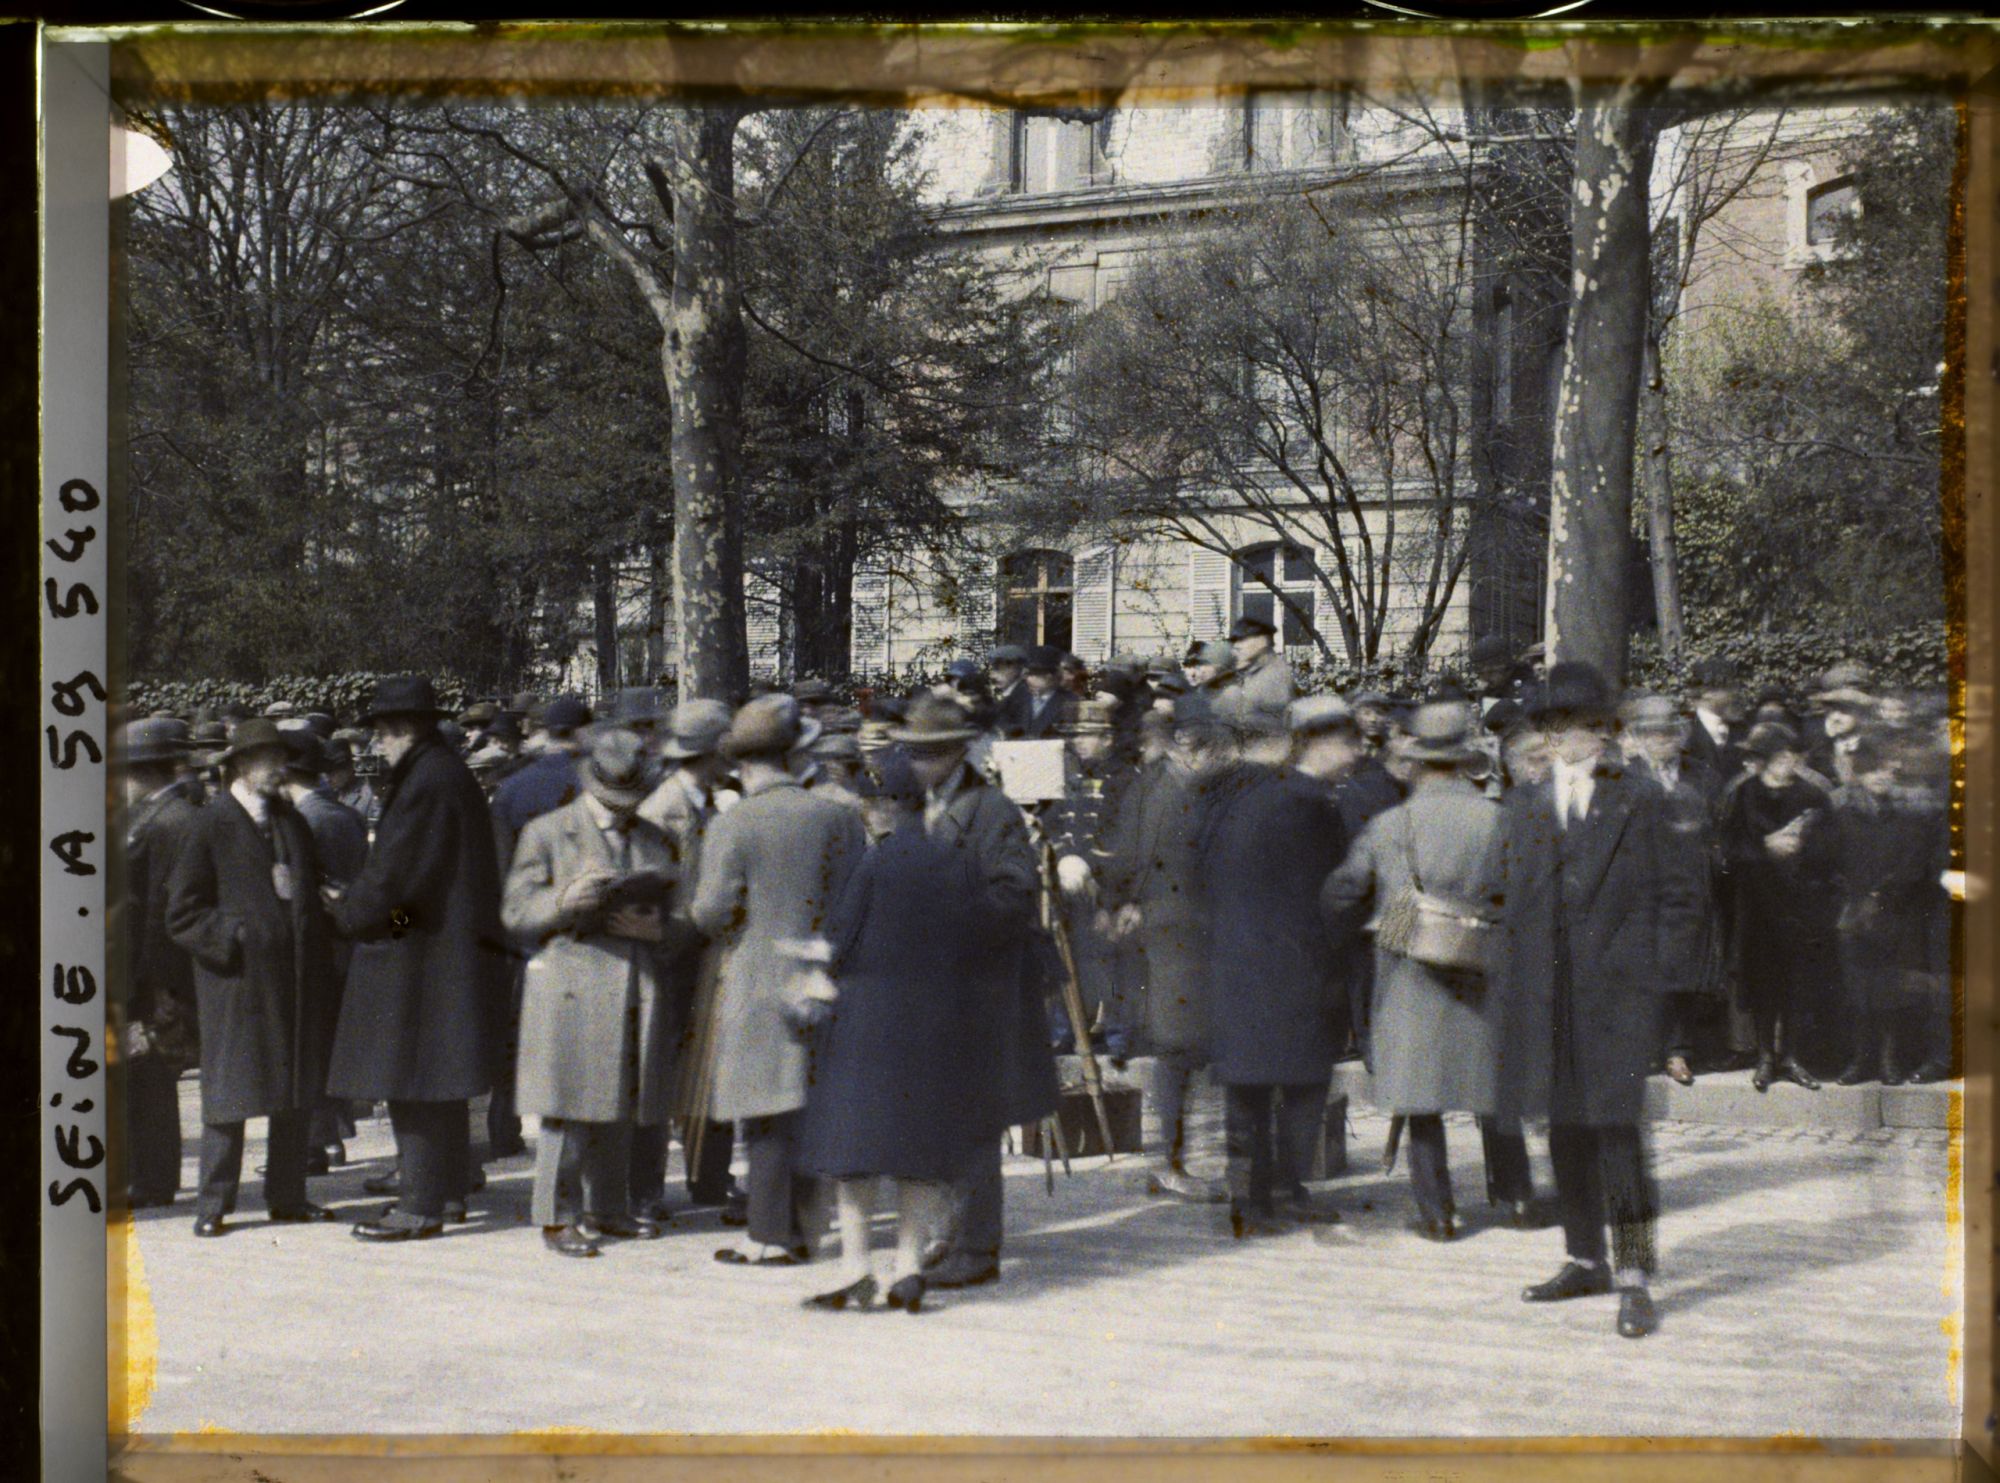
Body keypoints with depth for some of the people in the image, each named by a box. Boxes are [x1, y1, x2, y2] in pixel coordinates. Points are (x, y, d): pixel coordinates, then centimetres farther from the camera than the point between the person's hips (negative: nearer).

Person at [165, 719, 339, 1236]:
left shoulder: (292, 823, 15)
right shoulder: (211, 825, -4)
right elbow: (183, 911, -5)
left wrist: (314, 953, 9)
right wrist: (232, 938, -15)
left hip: (296, 979, 6)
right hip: (237, 981, -6)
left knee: (295, 1092, 9)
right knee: (229, 1094, -2)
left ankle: (286, 1195, 19)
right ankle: (214, 1203, 7)